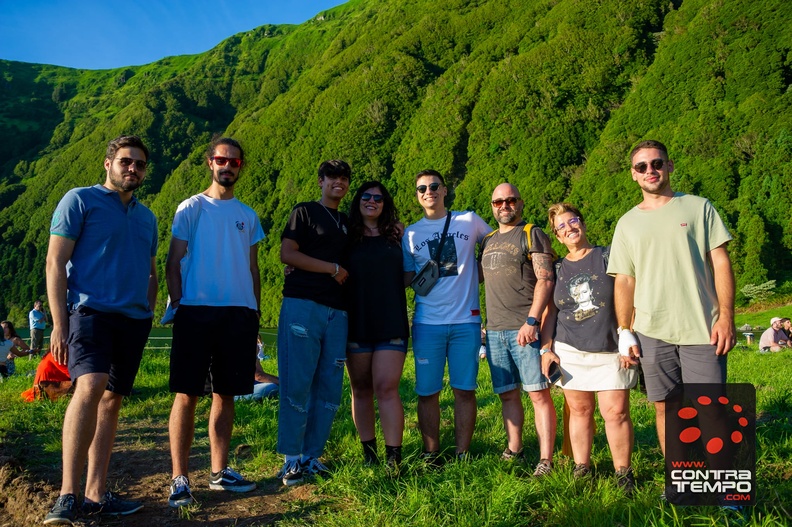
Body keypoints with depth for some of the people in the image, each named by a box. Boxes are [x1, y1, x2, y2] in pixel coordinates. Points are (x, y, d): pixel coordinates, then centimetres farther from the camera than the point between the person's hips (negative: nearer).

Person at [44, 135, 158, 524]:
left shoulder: (147, 218, 20)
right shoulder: (80, 200, 3)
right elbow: (55, 262, -3)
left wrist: (147, 316, 14)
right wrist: (59, 323, -10)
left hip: (134, 319, 6)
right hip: (91, 311, -6)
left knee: (112, 400, 6)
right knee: (90, 386, -24)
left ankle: (96, 494, 11)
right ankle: (67, 495, -20)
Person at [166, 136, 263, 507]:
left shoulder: (247, 216, 16)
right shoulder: (191, 208, 5)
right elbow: (174, 262, 2)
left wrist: (255, 311, 12)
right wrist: (177, 306, -8)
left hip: (239, 313, 4)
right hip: (197, 311, -3)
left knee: (226, 394, 9)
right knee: (187, 393, -3)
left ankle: (219, 471, 20)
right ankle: (180, 479, 4)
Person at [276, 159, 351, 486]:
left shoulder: (347, 222, 22)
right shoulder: (305, 212, 5)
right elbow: (287, 254, -6)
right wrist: (333, 268, -7)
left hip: (337, 311, 6)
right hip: (302, 306, -6)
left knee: (330, 388, 4)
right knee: (297, 385, -5)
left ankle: (312, 456, 14)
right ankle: (292, 460, 5)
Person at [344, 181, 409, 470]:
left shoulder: (397, 232, 8)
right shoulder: (348, 236, 8)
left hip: (391, 324, -1)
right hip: (357, 324, 2)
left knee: (386, 389, -10)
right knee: (361, 390, 7)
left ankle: (393, 457, -4)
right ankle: (368, 453, 19)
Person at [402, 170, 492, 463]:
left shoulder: (469, 221, 6)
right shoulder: (410, 234, 10)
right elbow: (406, 277, 15)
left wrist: (475, 278, 4)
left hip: (466, 320, -1)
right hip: (427, 323, 1)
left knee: (464, 390, 3)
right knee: (427, 391, 3)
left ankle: (462, 454, 14)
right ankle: (431, 454, 15)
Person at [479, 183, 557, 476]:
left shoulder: (532, 234, 1)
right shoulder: (488, 241, 19)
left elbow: (546, 280, -8)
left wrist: (532, 321, -16)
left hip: (525, 329, -6)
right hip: (495, 330, 6)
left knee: (539, 394, -5)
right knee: (508, 395, 10)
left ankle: (545, 460, -2)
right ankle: (513, 450, 20)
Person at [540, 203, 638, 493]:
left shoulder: (609, 256, 1)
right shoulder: (557, 269, 11)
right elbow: (550, 311, 13)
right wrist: (546, 349, 5)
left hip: (610, 350, -3)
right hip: (570, 351, 3)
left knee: (616, 411, -6)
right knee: (579, 410, 7)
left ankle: (623, 472, 8)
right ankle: (581, 468, 18)